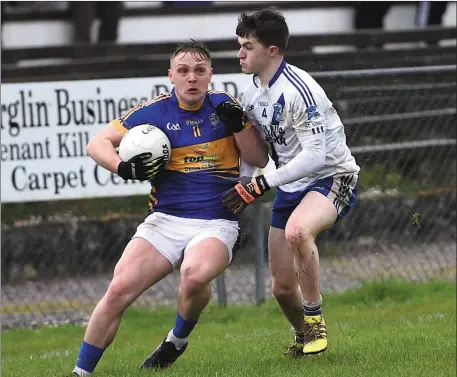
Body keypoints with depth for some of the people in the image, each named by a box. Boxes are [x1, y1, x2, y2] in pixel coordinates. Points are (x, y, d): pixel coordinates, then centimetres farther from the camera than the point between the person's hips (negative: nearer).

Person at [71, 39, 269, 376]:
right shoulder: (155, 111, 1)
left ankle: (178, 340, -3)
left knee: (194, 275, -34)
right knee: (119, 289, -18)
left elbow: (260, 159, 5)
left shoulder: (225, 107, 5)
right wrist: (124, 167, -16)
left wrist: (238, 125, -11)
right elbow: (98, 143, 3)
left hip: (217, 224, -1)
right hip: (165, 220, 1)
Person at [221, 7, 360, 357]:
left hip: (332, 178, -8)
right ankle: (304, 337, 36)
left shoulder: (298, 90, -23)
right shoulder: (253, 91, 4)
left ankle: (315, 321, -23)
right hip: (291, 186, 8)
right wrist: (240, 190, 6)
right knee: (282, 287, 5)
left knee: (296, 230, -40)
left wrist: (260, 184, -28)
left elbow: (315, 155, -28)